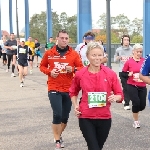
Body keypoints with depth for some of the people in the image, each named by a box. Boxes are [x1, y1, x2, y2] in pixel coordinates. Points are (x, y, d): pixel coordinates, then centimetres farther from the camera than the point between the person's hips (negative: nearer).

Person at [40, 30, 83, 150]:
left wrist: (73, 69, -17)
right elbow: (42, 66, 10)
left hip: (68, 89, 2)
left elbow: (81, 68, 4)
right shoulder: (49, 53, -1)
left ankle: (59, 135, 38)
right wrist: (49, 72, -10)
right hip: (54, 89, -2)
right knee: (57, 115, -13)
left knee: (65, 117, 12)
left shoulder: (74, 54, 0)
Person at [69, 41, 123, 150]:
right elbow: (73, 92, 16)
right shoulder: (80, 74, -3)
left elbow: (120, 95, 2)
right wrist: (75, 106, 1)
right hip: (86, 118, -1)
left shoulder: (110, 74, -5)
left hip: (104, 118, 1)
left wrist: (115, 98, -19)